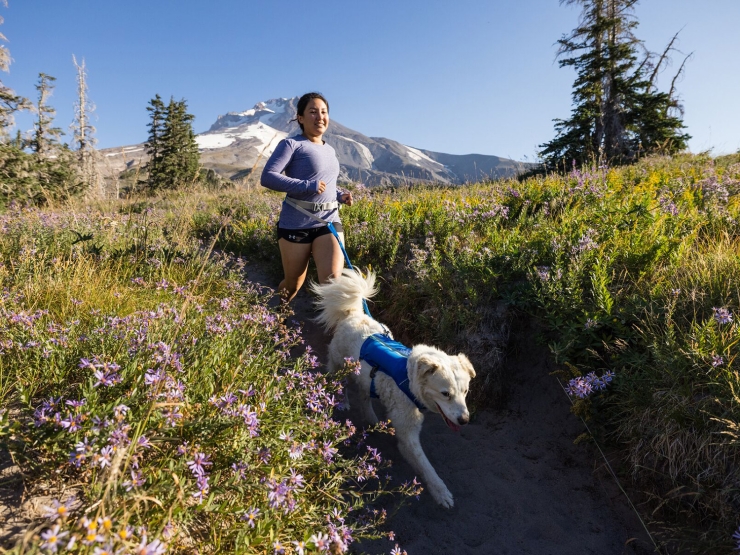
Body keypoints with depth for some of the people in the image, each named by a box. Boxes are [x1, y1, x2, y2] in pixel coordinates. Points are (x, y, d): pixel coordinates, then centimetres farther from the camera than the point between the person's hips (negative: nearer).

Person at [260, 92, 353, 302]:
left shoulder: (330, 151, 17)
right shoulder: (291, 144, -4)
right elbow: (267, 177, -16)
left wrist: (340, 195, 7)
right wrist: (306, 186, -24)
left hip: (329, 222, 5)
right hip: (295, 224, -5)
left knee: (333, 282, -15)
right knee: (293, 284, 11)